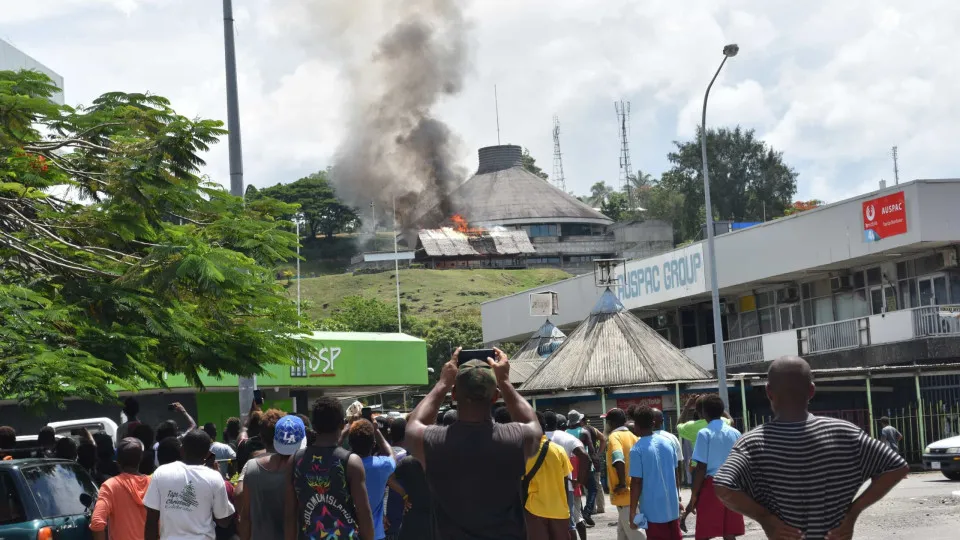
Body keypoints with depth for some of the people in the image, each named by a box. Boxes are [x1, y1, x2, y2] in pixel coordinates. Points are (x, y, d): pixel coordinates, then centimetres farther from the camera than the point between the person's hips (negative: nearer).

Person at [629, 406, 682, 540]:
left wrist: (632, 512, -7)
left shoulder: (637, 449, -12)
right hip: (672, 506, 5)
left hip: (653, 510, -5)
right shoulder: (668, 442, 4)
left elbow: (636, 483, -13)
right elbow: (675, 474, 12)